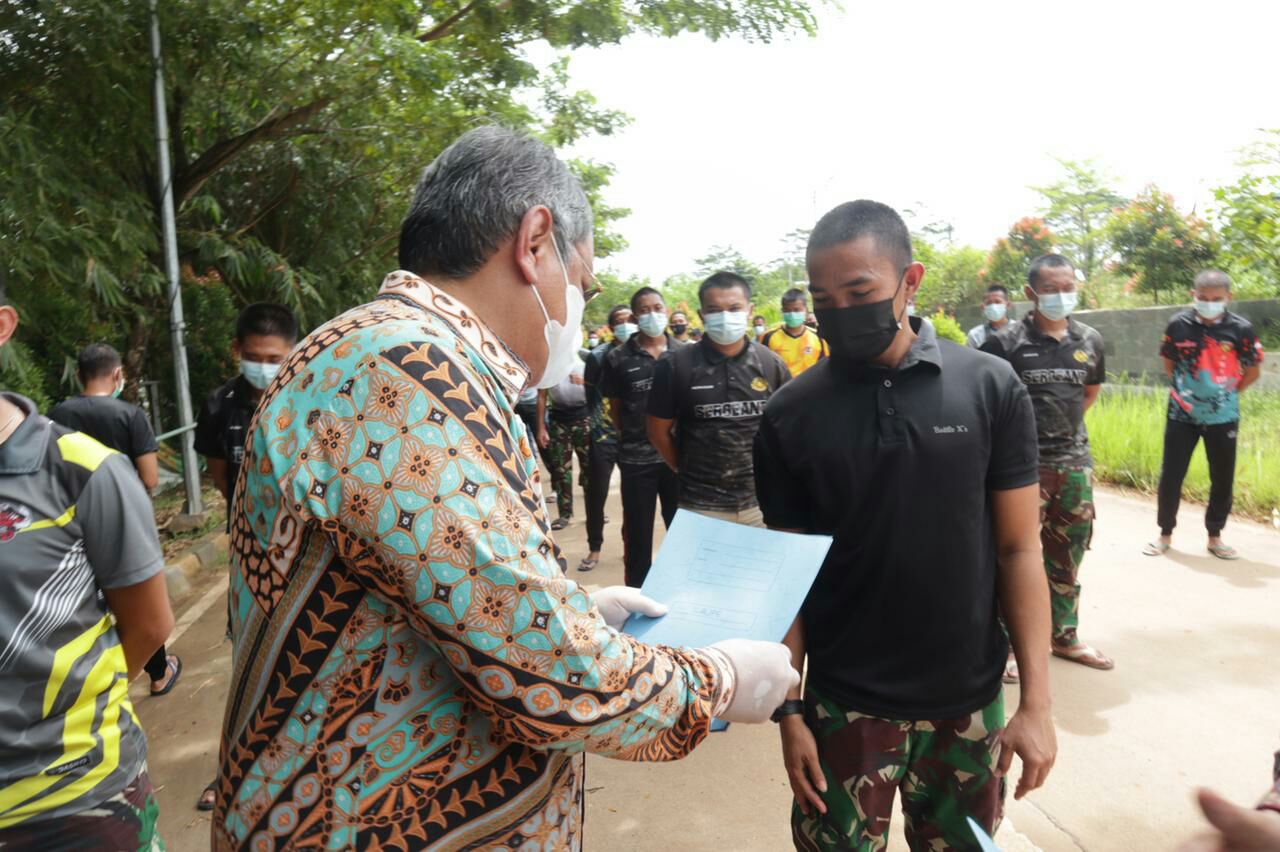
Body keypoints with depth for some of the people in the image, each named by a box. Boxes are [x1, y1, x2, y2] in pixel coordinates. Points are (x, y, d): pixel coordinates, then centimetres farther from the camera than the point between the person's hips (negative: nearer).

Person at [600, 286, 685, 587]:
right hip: (636, 458, -1)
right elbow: (614, 407, 5)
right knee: (637, 531, 9)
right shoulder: (618, 358, -3)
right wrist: (630, 437, 4)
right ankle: (636, 592, 25)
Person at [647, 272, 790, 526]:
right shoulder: (677, 365, -7)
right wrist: (687, 471, 3)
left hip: (761, 502, 2)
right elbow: (658, 430, 2)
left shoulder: (771, 364, 0)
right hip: (700, 506, -2)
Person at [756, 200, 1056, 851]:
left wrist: (1036, 700, -6)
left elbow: (1018, 549, -3)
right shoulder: (789, 416, -7)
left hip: (969, 699, 1)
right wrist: (788, 709, -3)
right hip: (843, 703, 0)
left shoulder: (991, 389, -6)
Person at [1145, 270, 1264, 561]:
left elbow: (1253, 371, 4)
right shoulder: (1178, 325, -7)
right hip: (1181, 414, 0)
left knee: (1223, 479, 8)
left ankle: (1215, 537, 24)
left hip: (1222, 417, 0)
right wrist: (1182, 391, 5)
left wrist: (1227, 393, 5)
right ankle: (1165, 534, 19)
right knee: (1171, 476, 4)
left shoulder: (1241, 329, -9)